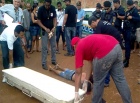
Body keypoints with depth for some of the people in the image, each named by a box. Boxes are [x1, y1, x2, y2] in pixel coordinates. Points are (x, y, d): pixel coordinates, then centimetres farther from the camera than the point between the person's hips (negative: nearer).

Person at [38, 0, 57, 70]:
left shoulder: (53, 8, -9)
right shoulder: (41, 9, -17)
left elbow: (54, 19, -4)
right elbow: (39, 21, -14)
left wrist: (54, 27, -20)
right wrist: (45, 28, -26)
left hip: (52, 30, 4)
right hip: (44, 31, -3)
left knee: (53, 46, 11)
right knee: (44, 47, -4)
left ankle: (53, 60, 26)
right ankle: (44, 63, 3)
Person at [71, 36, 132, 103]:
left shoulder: (79, 47, 11)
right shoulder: (88, 42, 31)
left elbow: (78, 72, 9)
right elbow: (91, 64, 33)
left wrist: (76, 92, 15)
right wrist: (86, 81, 37)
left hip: (105, 53, -8)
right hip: (116, 46, 8)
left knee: (98, 81, 15)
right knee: (119, 78, 19)